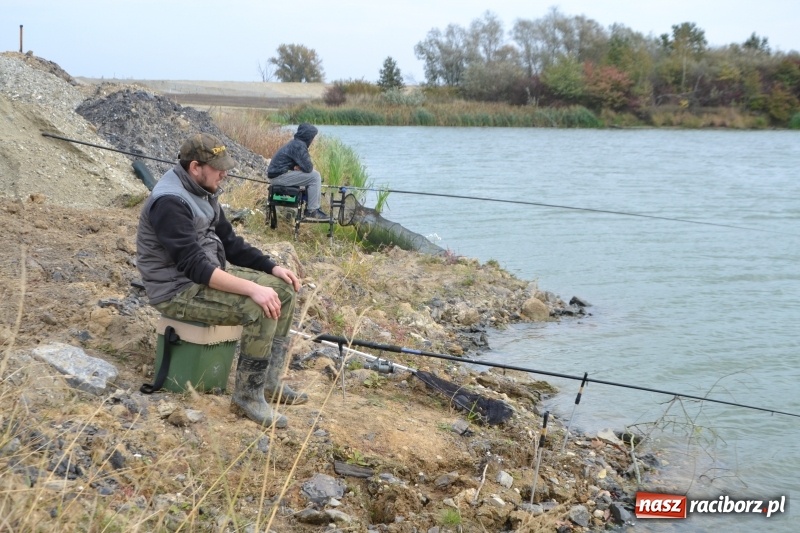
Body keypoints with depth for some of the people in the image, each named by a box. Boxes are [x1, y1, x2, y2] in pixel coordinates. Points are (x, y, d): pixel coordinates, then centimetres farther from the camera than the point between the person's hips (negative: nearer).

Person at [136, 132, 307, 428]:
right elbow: (193, 265, -31)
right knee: (259, 308, -27)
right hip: (178, 290, -10)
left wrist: (272, 267, 2)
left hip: (211, 273, 10)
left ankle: (270, 379, 12)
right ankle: (248, 395, -11)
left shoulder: (203, 191, 7)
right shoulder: (170, 202, -24)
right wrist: (252, 288, -34)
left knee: (283, 289, 5)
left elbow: (229, 242, 14)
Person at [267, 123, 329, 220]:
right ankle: (311, 212, -11)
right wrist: (300, 167, 2)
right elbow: (308, 167, -21)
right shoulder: (299, 146, -17)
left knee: (314, 174, 15)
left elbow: (304, 164, 21)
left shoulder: (296, 143, 15)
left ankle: (315, 208, 17)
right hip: (279, 176, -10)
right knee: (315, 177, -15)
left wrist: (298, 167, -2)